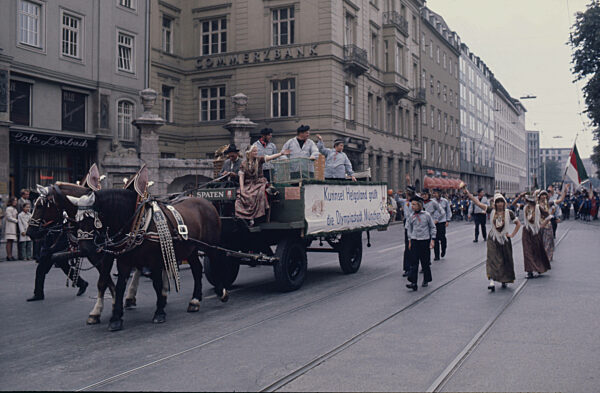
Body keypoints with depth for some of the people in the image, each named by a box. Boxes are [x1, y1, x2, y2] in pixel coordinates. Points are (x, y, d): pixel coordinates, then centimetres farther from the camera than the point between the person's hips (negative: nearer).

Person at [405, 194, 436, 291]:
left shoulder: (426, 215, -5)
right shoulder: (411, 217, 3)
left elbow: (432, 227, 3)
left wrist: (432, 239, -2)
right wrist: (410, 241, 10)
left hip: (425, 240, -2)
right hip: (414, 241, 2)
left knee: (425, 262, 7)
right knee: (413, 262, -6)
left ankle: (426, 280, 25)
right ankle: (413, 283, -9)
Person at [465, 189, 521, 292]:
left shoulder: (508, 212, -4)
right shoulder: (492, 210, -2)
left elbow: (518, 223, 5)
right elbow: (478, 203, -8)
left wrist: (512, 234, -2)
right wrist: (468, 193, -17)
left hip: (504, 239, 1)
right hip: (493, 239, -1)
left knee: (506, 260, 9)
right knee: (492, 259, -11)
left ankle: (504, 280, 26)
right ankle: (492, 280, -20)